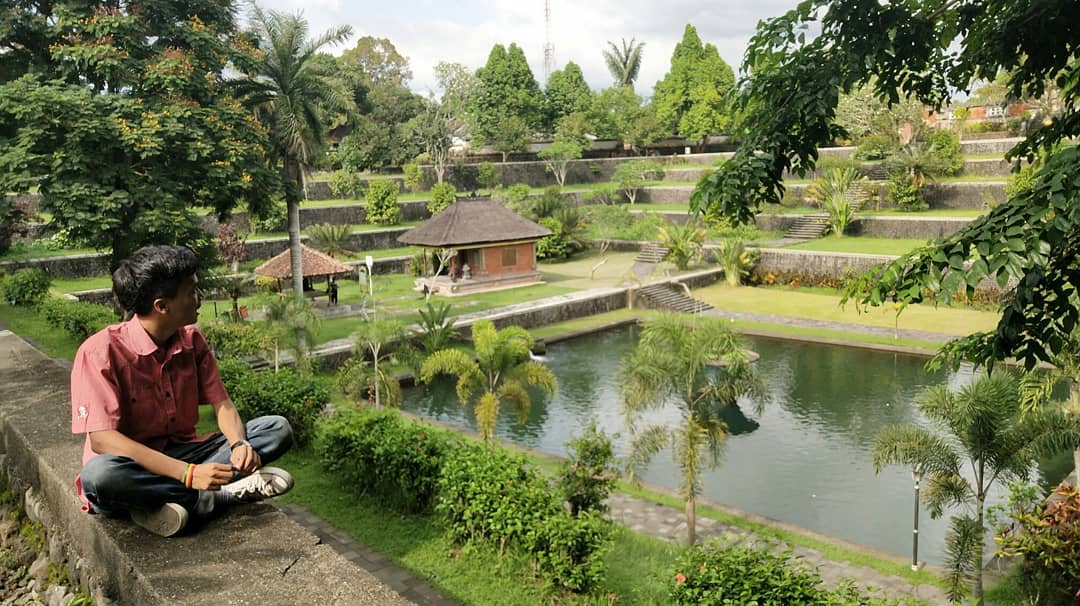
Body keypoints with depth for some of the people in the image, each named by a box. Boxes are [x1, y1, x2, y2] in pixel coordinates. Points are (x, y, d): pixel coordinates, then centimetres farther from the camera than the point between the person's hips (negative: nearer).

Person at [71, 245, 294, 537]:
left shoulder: (192, 340, 1)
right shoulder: (101, 352, -18)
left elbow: (222, 404, 2)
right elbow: (102, 439, -26)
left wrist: (240, 444, -23)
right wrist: (188, 474, -36)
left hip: (182, 454, 5)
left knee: (278, 428, -10)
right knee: (99, 475, -41)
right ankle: (224, 493, -24)